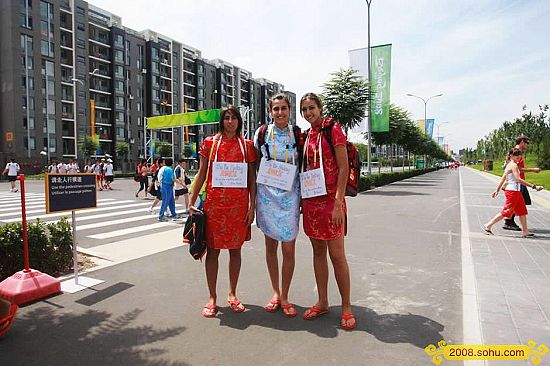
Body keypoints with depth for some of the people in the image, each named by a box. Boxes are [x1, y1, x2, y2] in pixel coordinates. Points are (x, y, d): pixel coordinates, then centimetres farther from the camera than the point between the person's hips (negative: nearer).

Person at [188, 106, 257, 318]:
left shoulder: (247, 145, 8)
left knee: (235, 249, 9)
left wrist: (252, 206, 0)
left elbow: (252, 179, 7)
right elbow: (201, 175, 7)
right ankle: (212, 298, 17)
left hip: (239, 204, 1)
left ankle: (232, 294, 25)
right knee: (213, 249, 3)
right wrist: (192, 203, 1)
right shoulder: (210, 143, 6)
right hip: (214, 203, -1)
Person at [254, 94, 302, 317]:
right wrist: (252, 197, 7)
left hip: (290, 196, 0)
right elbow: (255, 163, 10)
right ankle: (275, 293, 24)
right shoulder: (262, 133, 4)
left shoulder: (297, 134, 4)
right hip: (267, 194, 1)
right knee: (270, 245, 8)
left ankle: (285, 297, 16)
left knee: (288, 248, -1)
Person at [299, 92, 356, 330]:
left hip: (330, 199, -6)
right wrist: (301, 200, 11)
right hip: (310, 201, 7)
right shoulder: (306, 136, 14)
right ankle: (322, 303, 25)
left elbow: (343, 168, -11)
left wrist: (338, 202, -17)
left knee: (337, 255, -1)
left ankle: (346, 307, 15)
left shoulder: (333, 129, -4)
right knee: (318, 251, 12)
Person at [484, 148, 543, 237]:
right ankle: (488, 226, 1)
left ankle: (525, 232, 17)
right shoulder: (514, 165, -15)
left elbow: (502, 179, 17)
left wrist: (497, 190, 21)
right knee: (506, 212, -4)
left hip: (516, 191, 10)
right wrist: (534, 186, -27)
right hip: (513, 191, -10)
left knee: (522, 211, 12)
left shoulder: (509, 165, 13)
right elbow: (518, 179, -25)